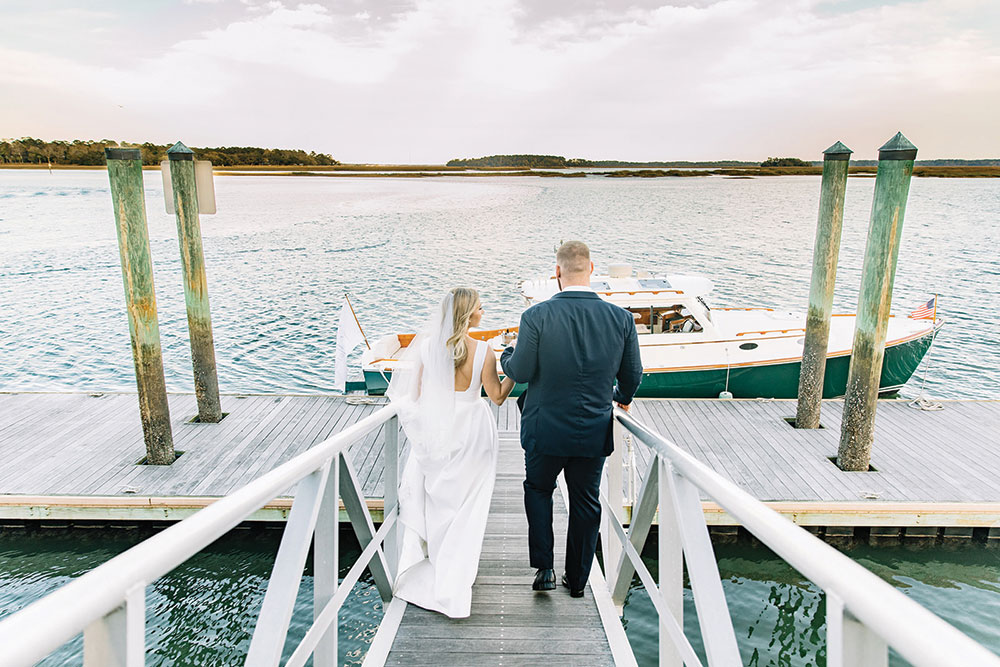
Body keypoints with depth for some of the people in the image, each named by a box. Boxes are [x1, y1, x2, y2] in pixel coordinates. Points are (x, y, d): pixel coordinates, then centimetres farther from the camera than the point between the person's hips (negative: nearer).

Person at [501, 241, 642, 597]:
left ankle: (544, 568, 21)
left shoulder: (537, 315, -18)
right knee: (586, 502, 19)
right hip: (594, 432, 2)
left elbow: (520, 372, -13)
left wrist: (507, 354, 9)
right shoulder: (621, 318, -9)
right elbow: (632, 375, 0)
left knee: (538, 489, 24)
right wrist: (623, 397, 22)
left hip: (546, 430, -2)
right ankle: (577, 578, 33)